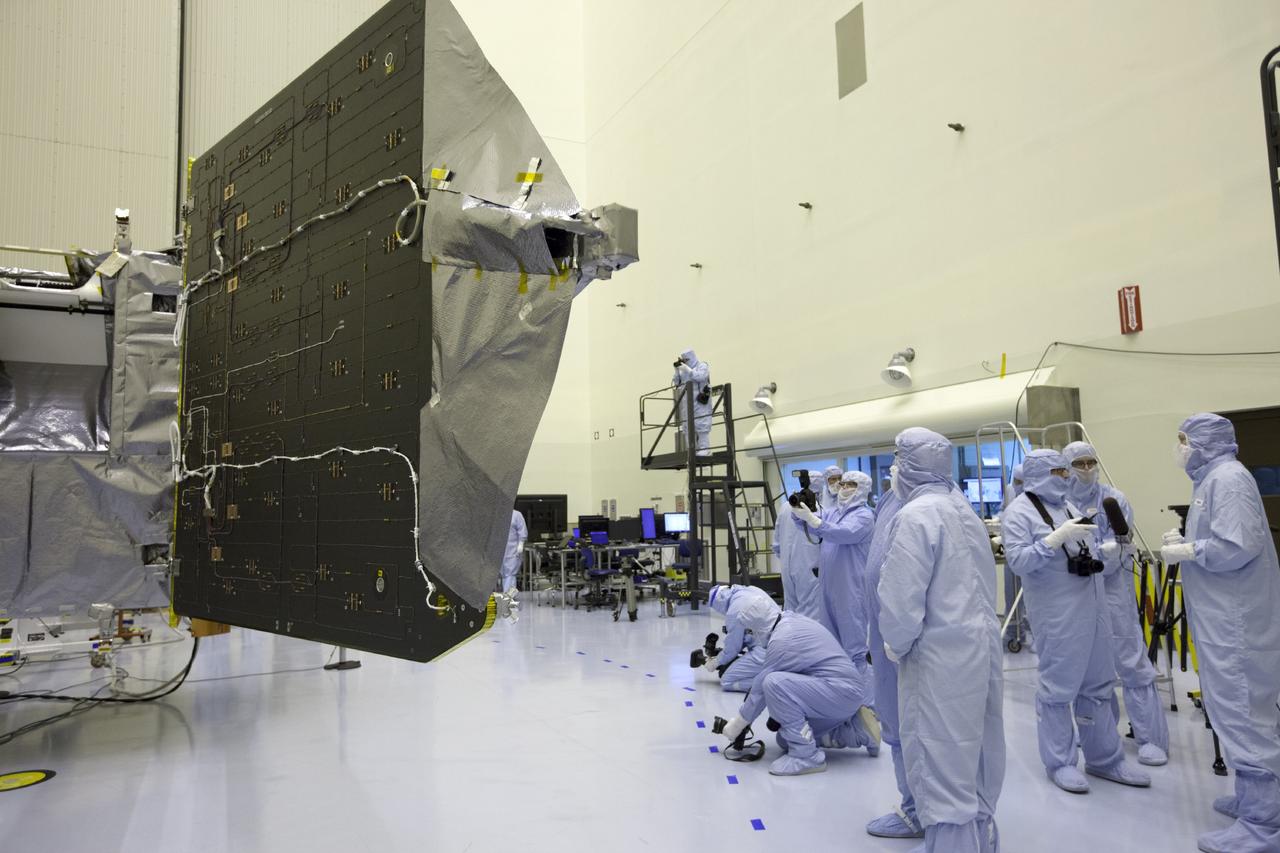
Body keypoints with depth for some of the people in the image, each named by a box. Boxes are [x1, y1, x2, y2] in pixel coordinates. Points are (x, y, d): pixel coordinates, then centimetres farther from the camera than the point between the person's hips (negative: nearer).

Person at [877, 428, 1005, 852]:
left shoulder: (915, 516, -17)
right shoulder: (965, 510, 11)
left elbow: (900, 598, -22)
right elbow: (979, 585, 14)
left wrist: (896, 645, -4)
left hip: (941, 661, -9)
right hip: (982, 649, 9)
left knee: (942, 769, 1)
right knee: (972, 763, 21)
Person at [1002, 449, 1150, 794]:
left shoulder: (1067, 506, 14)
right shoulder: (1019, 512, -10)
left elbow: (1087, 549, 21)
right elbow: (1018, 561, -19)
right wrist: (1056, 539, -26)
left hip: (1093, 607, 8)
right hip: (1057, 613, -8)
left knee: (1097, 685, 15)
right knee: (1058, 688, 1)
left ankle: (1104, 758, 28)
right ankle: (1060, 763, 15)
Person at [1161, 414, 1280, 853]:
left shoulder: (1228, 478, -15)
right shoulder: (1211, 479, 16)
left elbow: (1238, 547, -24)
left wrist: (1188, 551, -12)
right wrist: (1186, 541, 6)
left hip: (1235, 621, -10)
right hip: (1223, 618, 10)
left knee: (1240, 710, -6)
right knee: (1237, 707, 16)